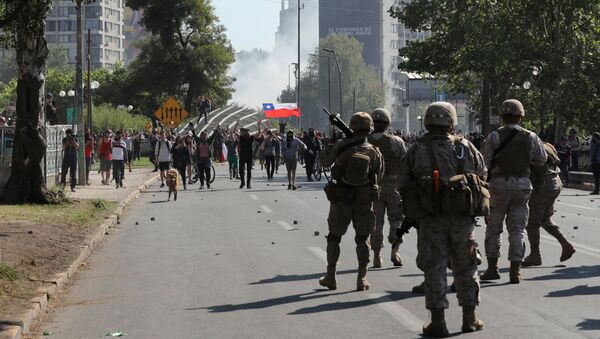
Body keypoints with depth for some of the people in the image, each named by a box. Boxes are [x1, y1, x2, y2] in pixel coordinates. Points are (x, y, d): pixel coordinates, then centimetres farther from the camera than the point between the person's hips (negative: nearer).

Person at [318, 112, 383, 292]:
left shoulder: (341, 147, -12)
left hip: (341, 200, 0)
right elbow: (379, 174, 5)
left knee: (334, 237, 13)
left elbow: (324, 162, 2)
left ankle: (330, 277, 16)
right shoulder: (374, 152, -9)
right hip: (364, 202, 1)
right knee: (362, 238, 11)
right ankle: (362, 279, 7)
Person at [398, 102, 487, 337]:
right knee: (465, 267, 13)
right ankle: (469, 318, 18)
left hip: (430, 219, -1)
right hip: (462, 218, 1)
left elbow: (403, 183, -1)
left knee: (434, 268, 4)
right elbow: (482, 174, 8)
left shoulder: (417, 149, -2)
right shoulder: (465, 147, 1)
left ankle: (438, 322, 1)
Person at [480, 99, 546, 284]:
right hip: (523, 185, 2)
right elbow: (541, 160, 14)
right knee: (517, 230, 6)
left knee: (494, 228, 11)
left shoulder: (495, 136, -7)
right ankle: (515, 272, 2)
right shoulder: (531, 137, 2)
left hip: (499, 185, -2)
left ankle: (492, 268, 11)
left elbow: (484, 162, -9)